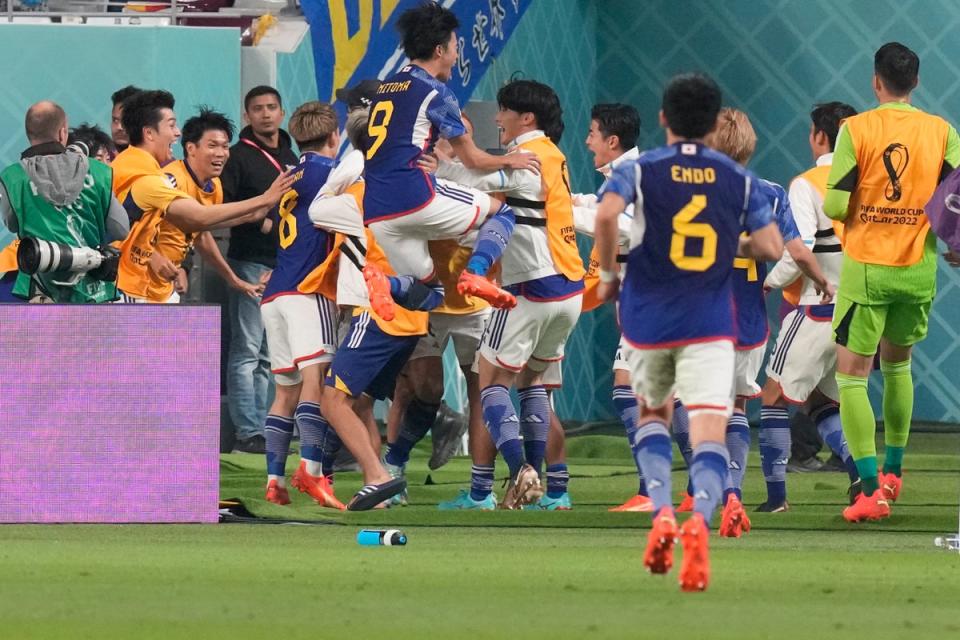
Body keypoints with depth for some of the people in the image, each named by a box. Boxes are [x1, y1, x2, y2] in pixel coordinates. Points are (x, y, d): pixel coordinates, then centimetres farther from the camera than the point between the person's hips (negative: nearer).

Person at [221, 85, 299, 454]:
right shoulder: (239, 157, -4)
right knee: (247, 351, -7)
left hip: (286, 265, 7)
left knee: (269, 355, 10)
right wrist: (259, 222, -18)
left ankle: (263, 429, 14)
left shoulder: (290, 158, 18)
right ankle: (248, 432, -8)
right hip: (250, 263, -7)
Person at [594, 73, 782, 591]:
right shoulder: (739, 179, 5)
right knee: (709, 435, -8)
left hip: (648, 320, 0)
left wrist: (608, 273, -6)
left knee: (652, 414, 24)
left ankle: (661, 510, 1)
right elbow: (770, 246, 0)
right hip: (710, 327, 0)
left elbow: (606, 214, -21)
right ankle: (700, 517, -38)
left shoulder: (638, 171, -1)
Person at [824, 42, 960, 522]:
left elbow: (835, 206, -13)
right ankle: (893, 472, 34)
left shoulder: (855, 130, -9)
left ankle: (871, 489, -12)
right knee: (897, 365, 25)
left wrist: (829, 203, 11)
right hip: (918, 268, 4)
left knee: (852, 377, 1)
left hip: (866, 269, -4)